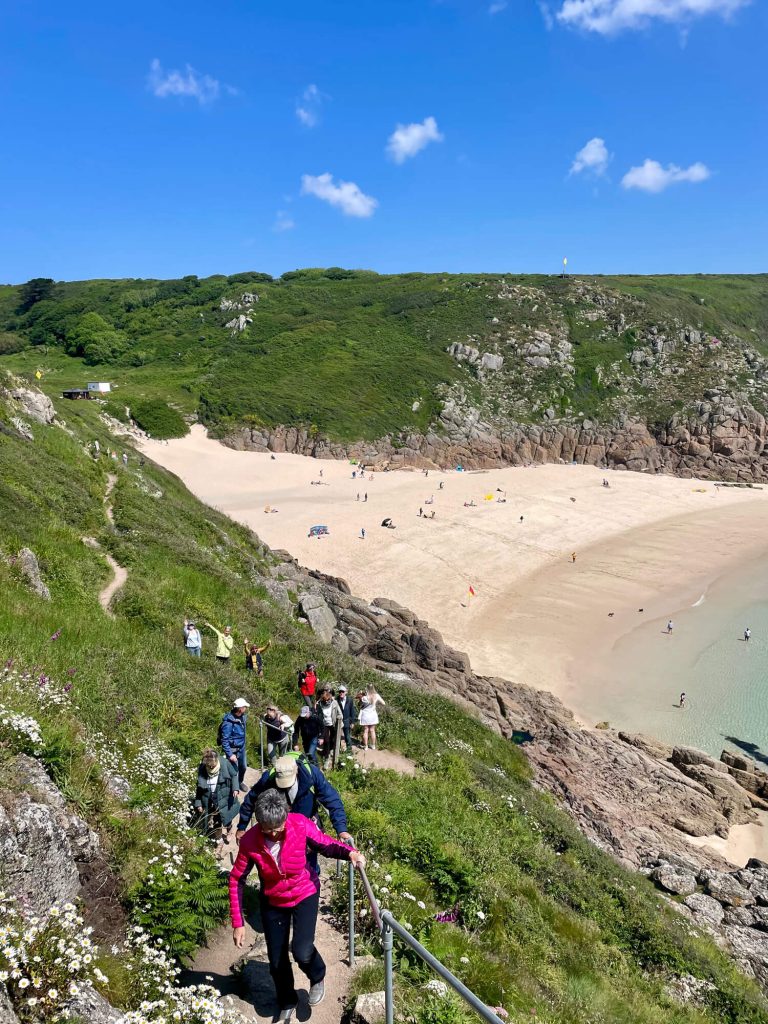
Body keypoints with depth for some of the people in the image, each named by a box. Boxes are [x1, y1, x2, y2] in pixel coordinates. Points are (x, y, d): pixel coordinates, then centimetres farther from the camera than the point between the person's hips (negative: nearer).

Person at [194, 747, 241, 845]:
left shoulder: (225, 763, -20)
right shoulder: (202, 768, -15)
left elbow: (234, 775, -4)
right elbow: (199, 787, -3)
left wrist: (235, 788, -17)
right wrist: (198, 803, -2)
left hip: (225, 798, -1)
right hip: (210, 801, 1)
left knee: (227, 818, 15)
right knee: (216, 821, 15)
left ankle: (229, 832, 48)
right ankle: (218, 837, 41)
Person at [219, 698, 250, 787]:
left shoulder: (242, 717, -7)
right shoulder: (228, 722, -30)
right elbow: (224, 740, -25)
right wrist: (230, 754, -26)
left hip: (242, 747, 8)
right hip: (233, 749, -8)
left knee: (243, 767, 23)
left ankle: (240, 783, 47)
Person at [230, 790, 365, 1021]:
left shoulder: (300, 825, -30)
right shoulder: (250, 841, -27)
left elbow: (326, 844, -15)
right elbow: (236, 880, -14)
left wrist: (349, 852, -36)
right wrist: (238, 922, -12)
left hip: (305, 895, -2)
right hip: (273, 902, 2)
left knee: (301, 951, -17)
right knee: (277, 961, 12)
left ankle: (317, 977, 21)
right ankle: (287, 1004, 44)